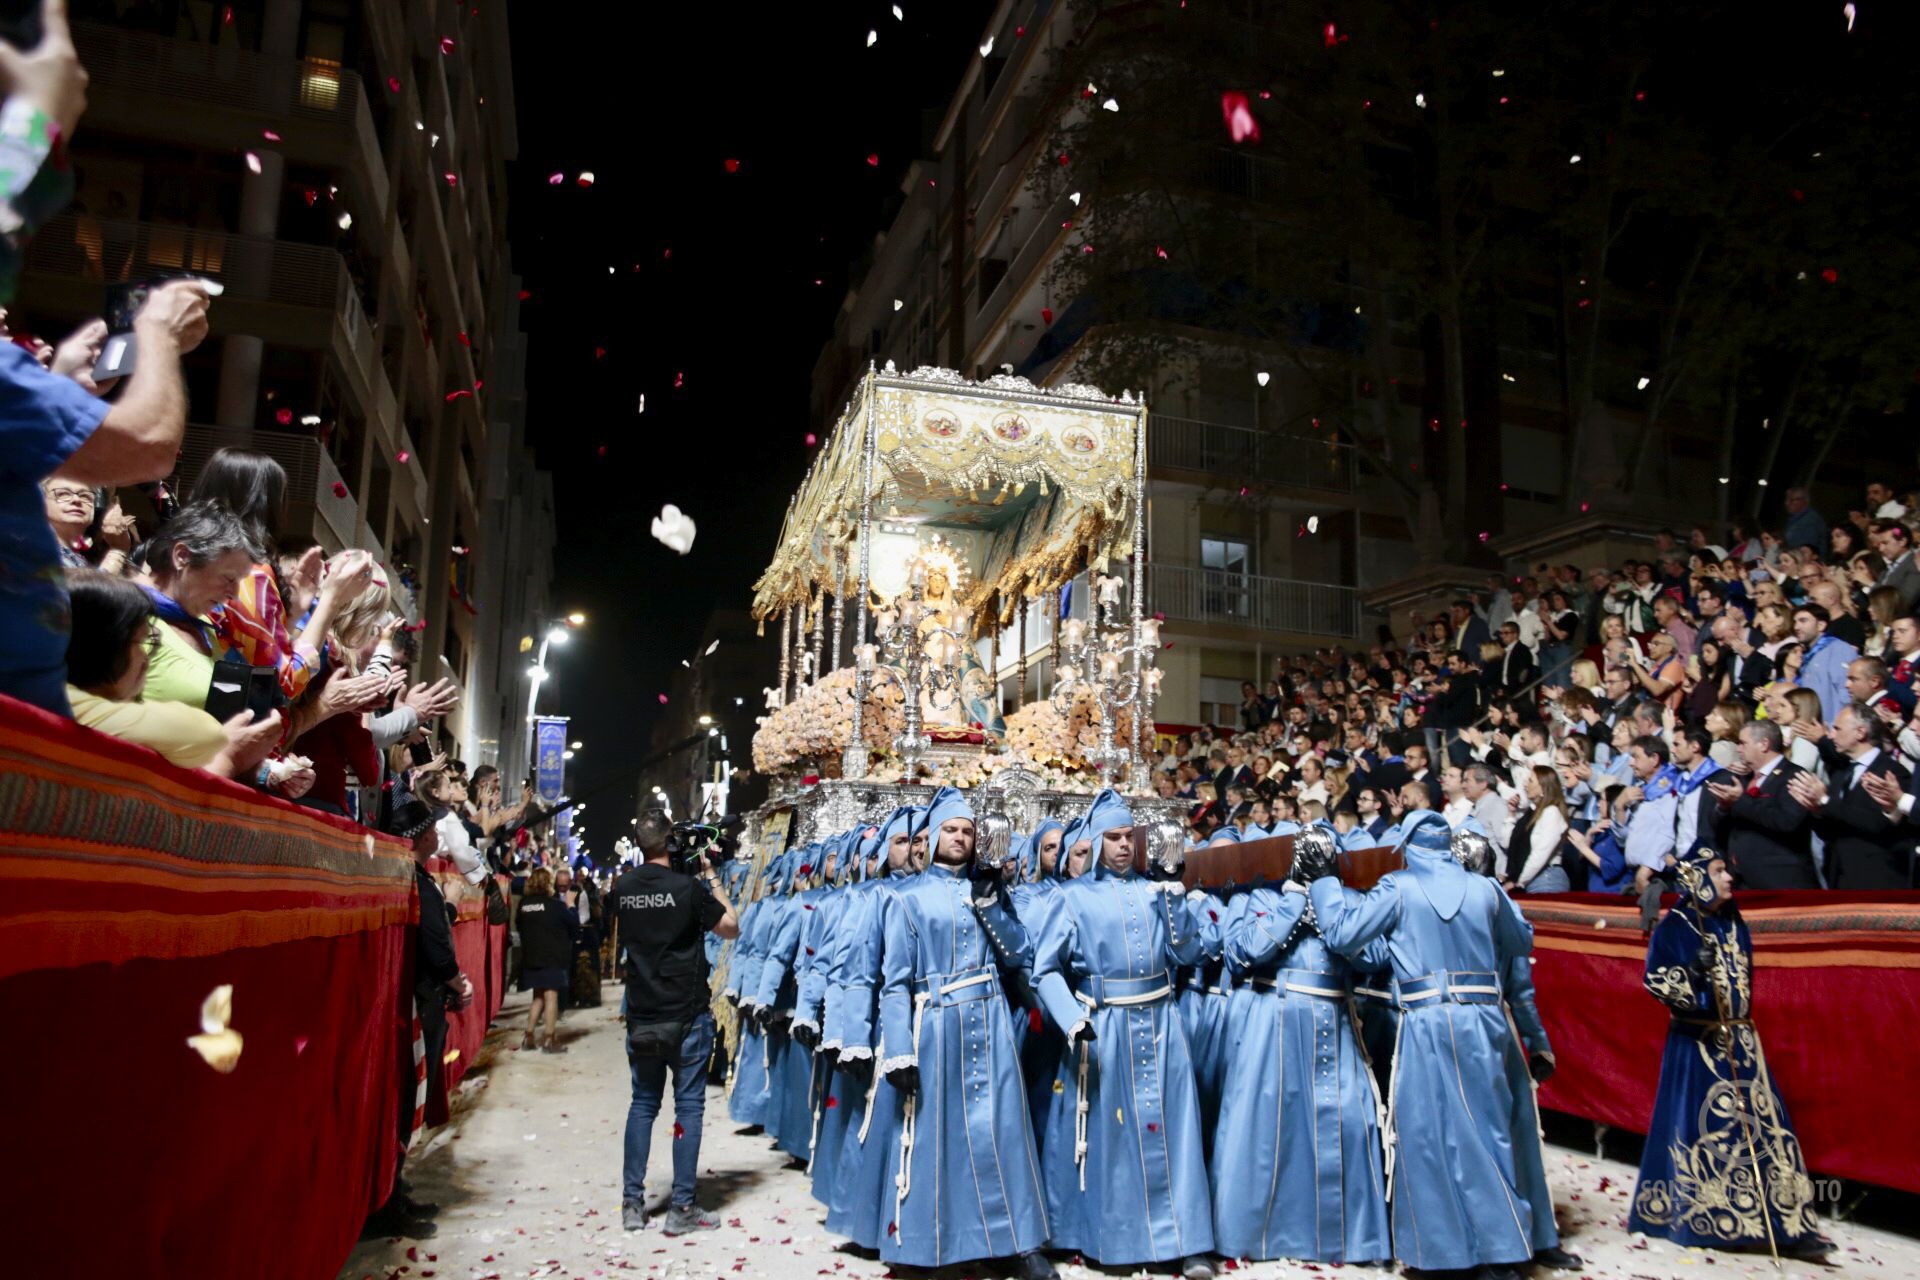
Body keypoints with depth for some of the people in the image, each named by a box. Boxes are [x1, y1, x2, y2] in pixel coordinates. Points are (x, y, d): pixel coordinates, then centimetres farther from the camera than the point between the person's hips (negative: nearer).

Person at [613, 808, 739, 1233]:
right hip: (687, 1015, -4)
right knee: (689, 1105, 4)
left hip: (642, 1015, 5)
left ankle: (632, 1203, 18)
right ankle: (682, 1207, 7)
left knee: (643, 1103, 15)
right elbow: (731, 927, -3)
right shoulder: (687, 887, -14)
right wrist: (711, 876, 4)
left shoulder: (623, 888, 0)